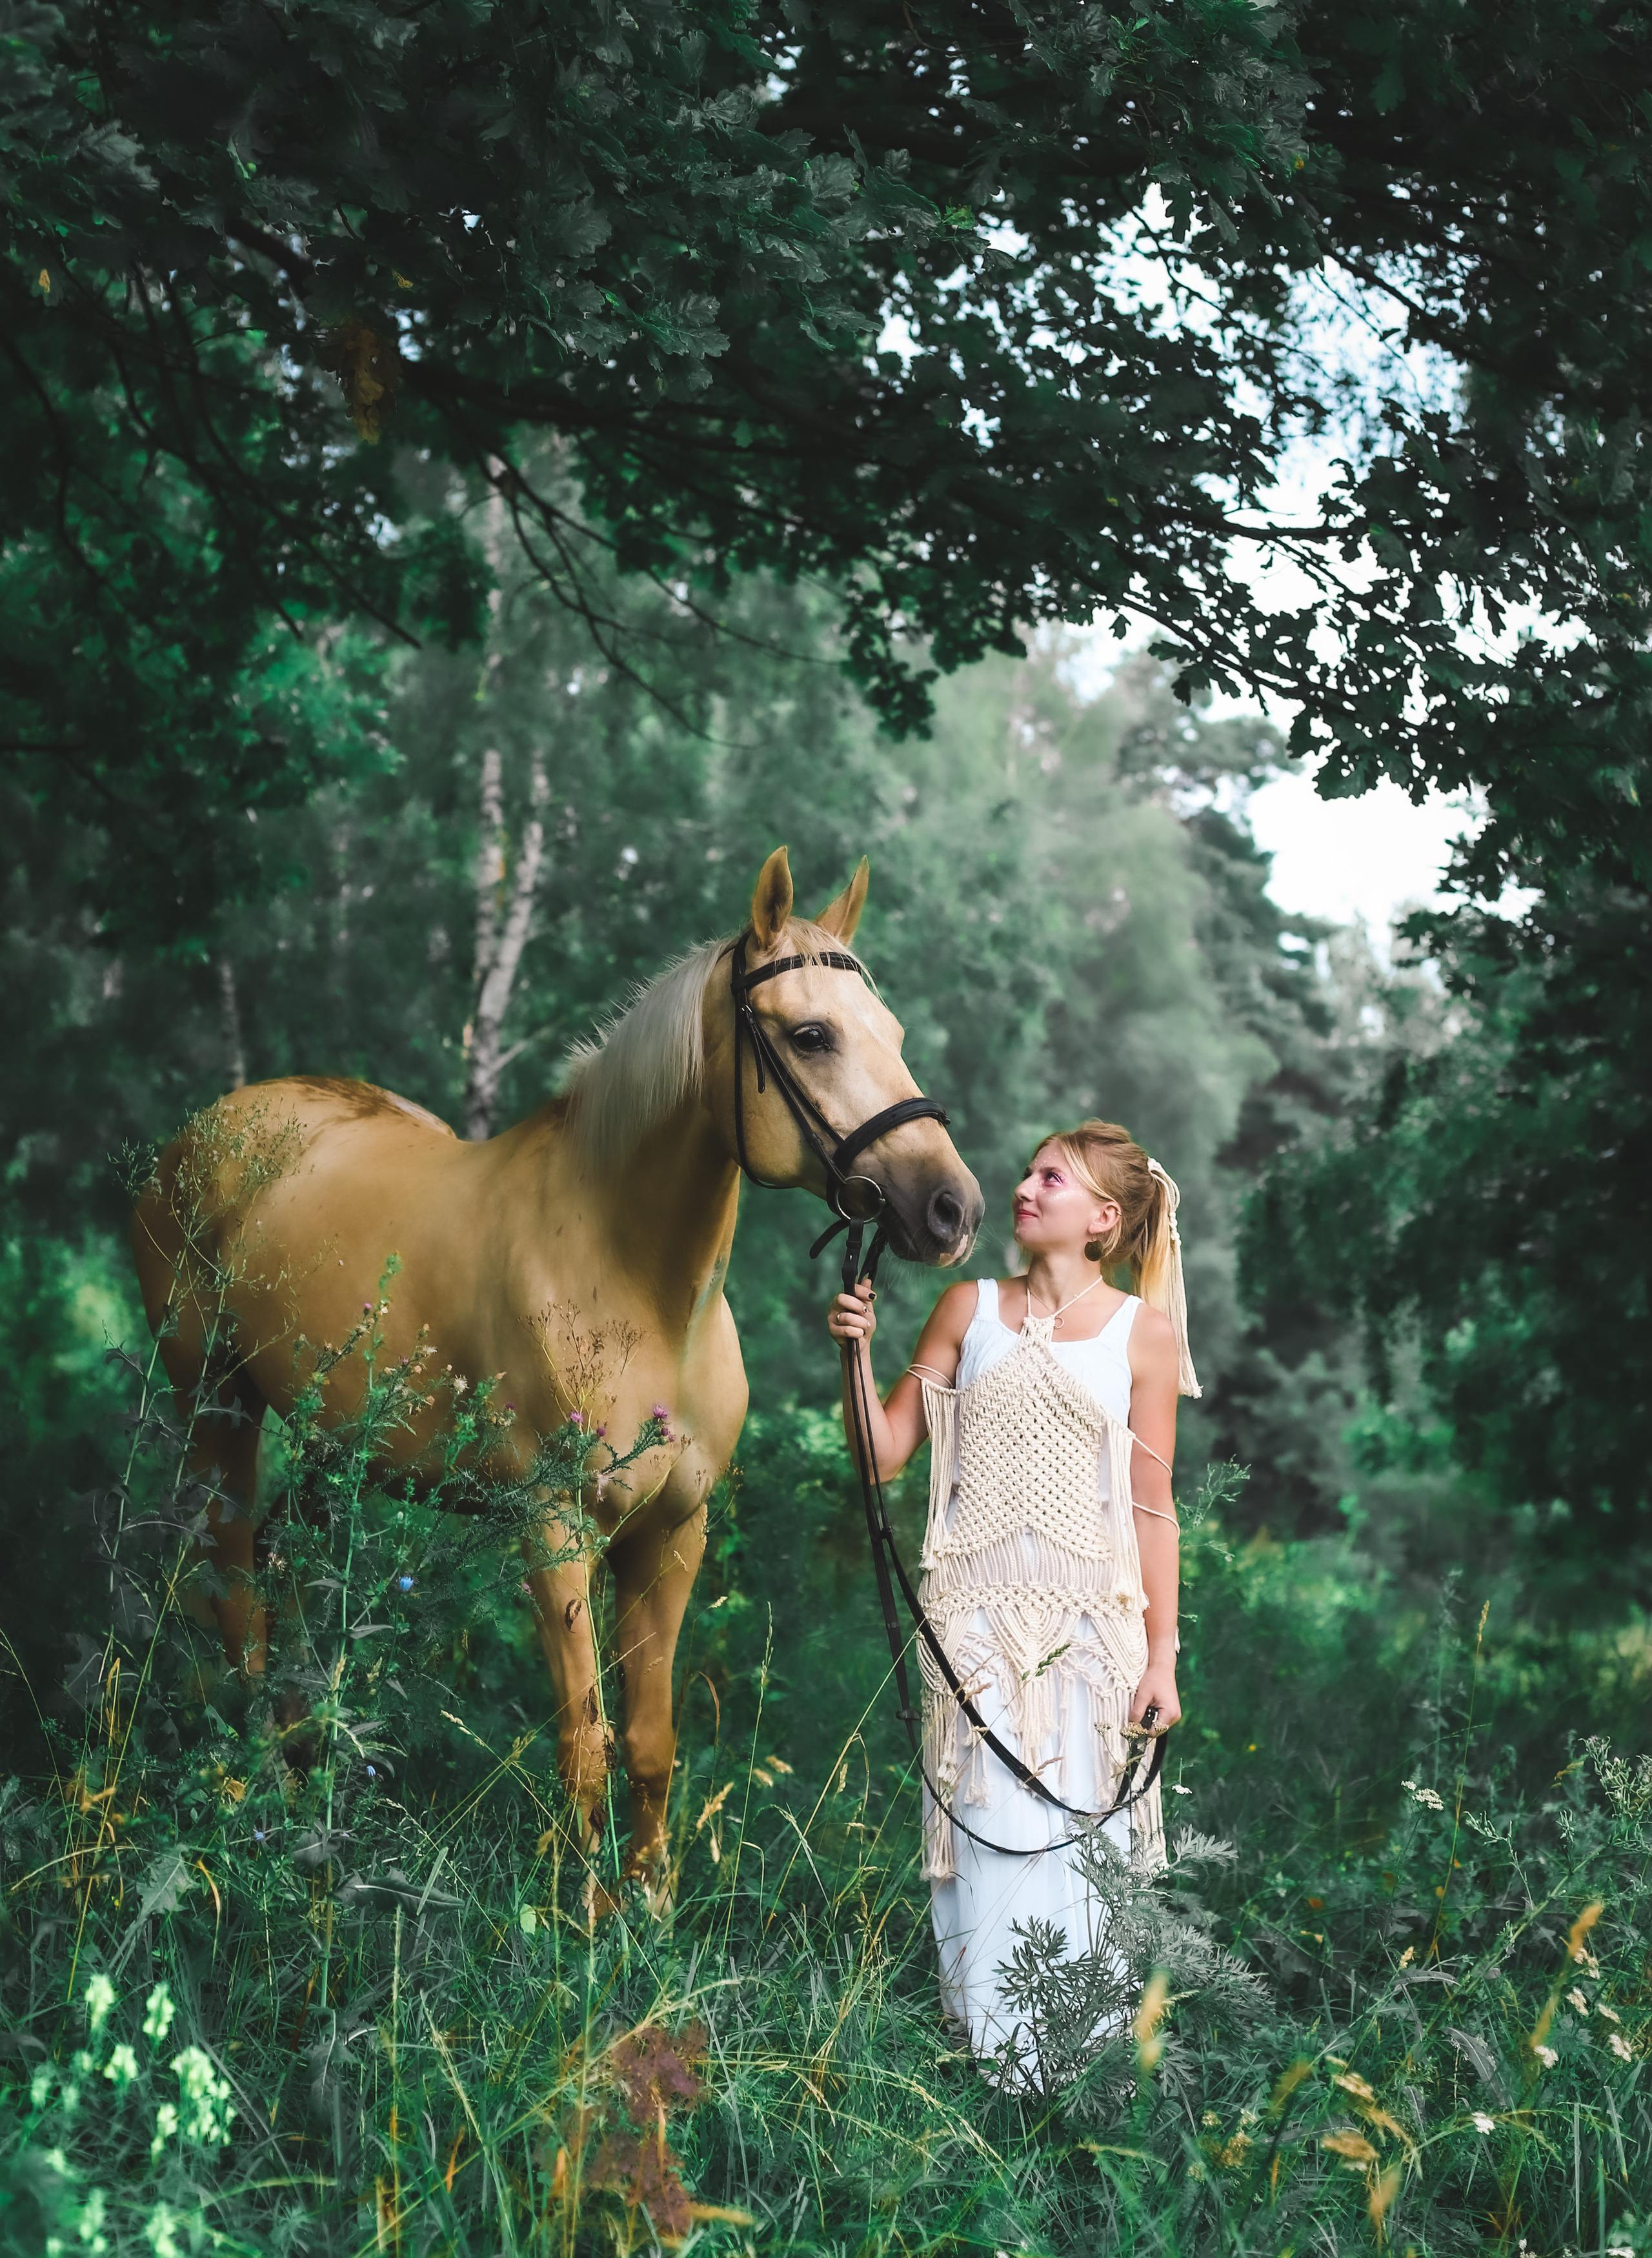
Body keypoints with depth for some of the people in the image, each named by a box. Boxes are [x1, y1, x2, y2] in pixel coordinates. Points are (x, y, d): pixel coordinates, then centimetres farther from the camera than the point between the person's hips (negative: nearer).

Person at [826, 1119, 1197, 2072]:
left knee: (1079, 1834, 0)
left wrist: (1162, 1653, 0)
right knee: (988, 1829, -1)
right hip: (975, 1609, 1)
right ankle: (992, 2053, 10)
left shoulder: (1146, 1331, 4)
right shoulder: (970, 1309, 9)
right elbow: (886, 1452, 9)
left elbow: (1152, 1504, 3)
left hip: (1089, 1617, -1)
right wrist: (858, 1353, -6)